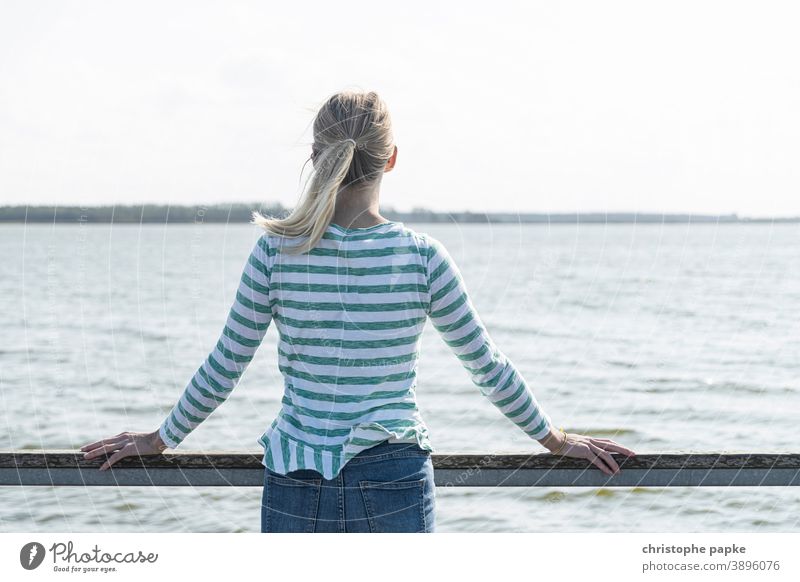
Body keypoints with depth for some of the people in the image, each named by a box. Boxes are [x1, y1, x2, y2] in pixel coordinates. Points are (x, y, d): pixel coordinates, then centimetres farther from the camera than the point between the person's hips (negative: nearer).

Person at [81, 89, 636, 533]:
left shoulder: (277, 251, -4)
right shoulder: (422, 256, -5)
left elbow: (224, 368, 2)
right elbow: (488, 366, 4)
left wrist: (160, 439, 18)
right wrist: (555, 439, 19)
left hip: (295, 487, 1)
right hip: (395, 486, -1)